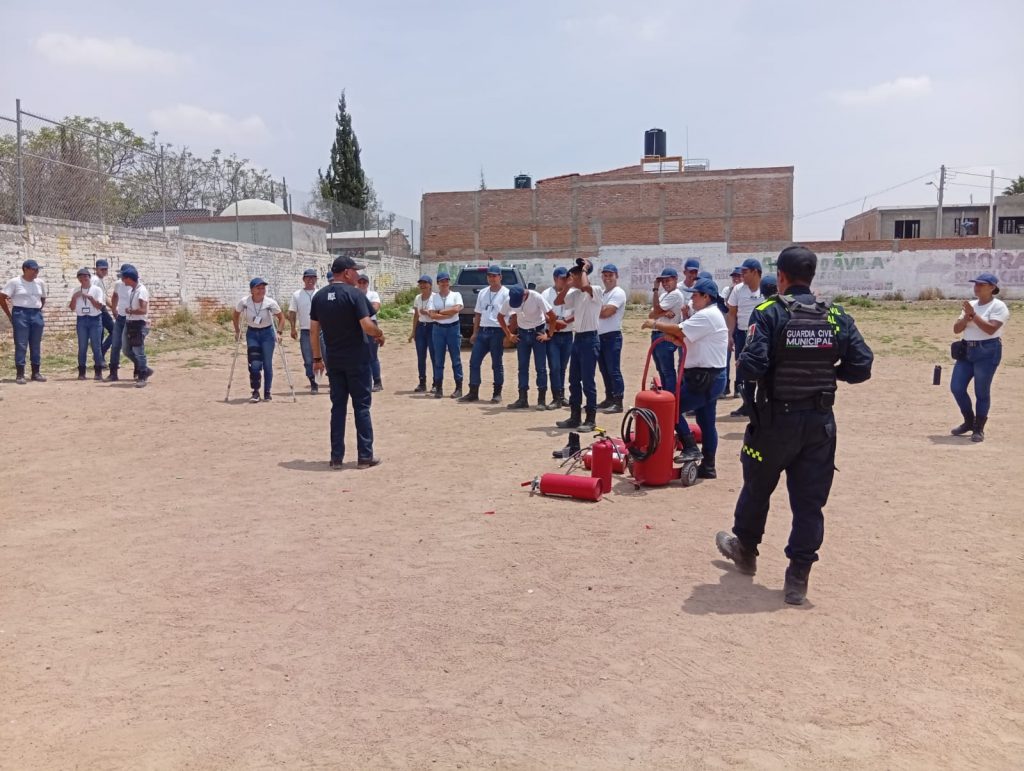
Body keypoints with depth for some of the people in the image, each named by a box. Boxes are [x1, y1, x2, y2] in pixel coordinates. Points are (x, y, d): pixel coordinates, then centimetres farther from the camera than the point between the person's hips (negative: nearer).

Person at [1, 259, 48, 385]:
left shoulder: (40, 283, 8)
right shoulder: (14, 282, -5)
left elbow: (43, 299, 22)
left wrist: (37, 310, 11)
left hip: (37, 315, 4)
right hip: (20, 314, -4)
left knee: (36, 345, 6)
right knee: (21, 345, -5)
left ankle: (36, 373, 14)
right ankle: (20, 375, -3)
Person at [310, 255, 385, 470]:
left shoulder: (320, 296, 6)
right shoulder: (355, 294, -12)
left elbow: (313, 330, 8)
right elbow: (367, 326, -20)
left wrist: (317, 357, 15)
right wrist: (380, 334, 1)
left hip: (333, 359, 5)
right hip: (356, 359, -5)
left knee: (338, 407, 11)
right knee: (361, 406, 3)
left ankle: (336, 457, 12)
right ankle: (364, 456, 6)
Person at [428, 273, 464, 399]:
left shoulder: (456, 295, 1)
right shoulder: (433, 296, 5)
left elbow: (457, 309, -17)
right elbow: (432, 315, -7)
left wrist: (440, 311, -9)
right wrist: (449, 314, -12)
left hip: (453, 328, -2)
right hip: (438, 329, 2)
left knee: (456, 359, 2)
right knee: (438, 360, 4)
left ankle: (459, 387, 7)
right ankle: (438, 388, 9)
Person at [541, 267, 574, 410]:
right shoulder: (546, 294, 0)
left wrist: (565, 321, -13)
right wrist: (554, 322, -18)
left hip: (567, 335, 3)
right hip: (552, 335, -2)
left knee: (563, 367, 10)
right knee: (554, 367, -8)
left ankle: (561, 396, 20)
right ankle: (557, 398, -5)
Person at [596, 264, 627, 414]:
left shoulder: (618, 293, -9)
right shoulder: (601, 293, 20)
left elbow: (606, 312, -19)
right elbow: (599, 312, 15)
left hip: (612, 336, -9)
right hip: (600, 336, 9)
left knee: (614, 370, -9)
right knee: (604, 370, 13)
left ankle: (618, 402, -8)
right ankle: (609, 399, 21)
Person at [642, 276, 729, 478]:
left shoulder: (707, 315, -16)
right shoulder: (709, 315, 19)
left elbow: (679, 330, -22)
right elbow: (687, 340, 16)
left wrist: (656, 324, -9)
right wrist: (670, 335, -2)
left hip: (705, 378, -11)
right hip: (709, 377, 11)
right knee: (706, 422, 12)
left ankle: (690, 448, -2)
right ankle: (707, 467, 18)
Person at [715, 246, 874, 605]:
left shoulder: (769, 313, -12)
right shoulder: (837, 317, 1)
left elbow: (751, 367, -22)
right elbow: (861, 367, -2)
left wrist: (741, 365, 0)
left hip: (776, 420, -3)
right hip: (820, 422, 3)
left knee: (757, 488, 19)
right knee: (810, 501, 9)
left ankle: (745, 548, 41)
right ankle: (798, 578, 12)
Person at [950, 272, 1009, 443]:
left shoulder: (998, 306, -7)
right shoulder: (971, 305, 13)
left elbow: (991, 329, -21)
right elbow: (956, 329, 8)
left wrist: (973, 315, -21)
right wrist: (966, 317, -9)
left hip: (988, 352, -7)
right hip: (966, 350, 7)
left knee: (982, 392, -2)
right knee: (956, 387, 4)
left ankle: (979, 429, 10)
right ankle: (969, 421, 24)